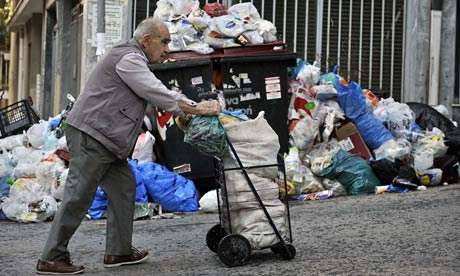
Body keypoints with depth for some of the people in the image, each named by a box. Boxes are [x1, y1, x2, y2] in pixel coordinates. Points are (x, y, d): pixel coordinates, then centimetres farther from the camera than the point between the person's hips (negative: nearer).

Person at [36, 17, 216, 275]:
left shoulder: (135, 61, 23)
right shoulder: (128, 58, -11)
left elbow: (162, 92, 21)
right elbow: (158, 95, -15)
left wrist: (191, 106, 9)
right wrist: (195, 109, -6)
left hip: (103, 139, 11)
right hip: (91, 136, -11)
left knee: (124, 186, 10)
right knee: (79, 196, -8)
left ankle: (119, 251, 15)